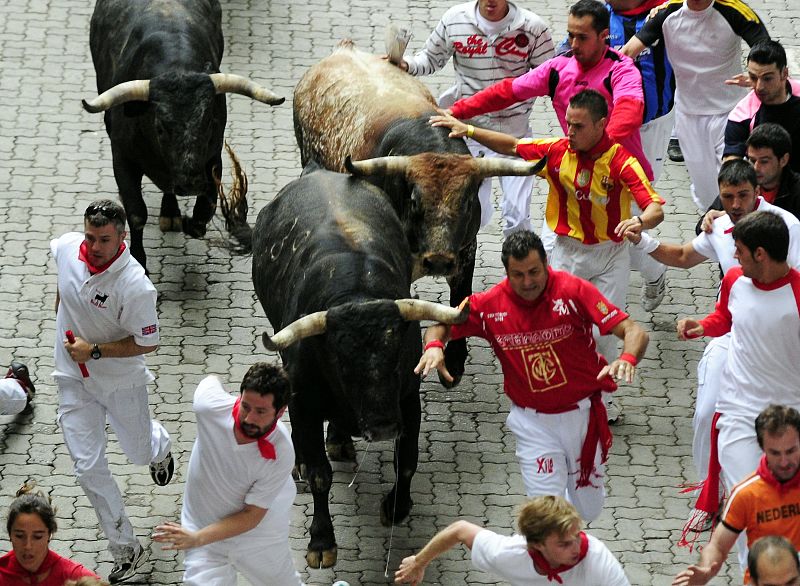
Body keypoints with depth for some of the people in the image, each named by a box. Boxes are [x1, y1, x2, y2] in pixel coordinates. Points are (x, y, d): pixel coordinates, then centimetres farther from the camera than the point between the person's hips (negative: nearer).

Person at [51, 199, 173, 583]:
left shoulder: (135, 287, -32)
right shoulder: (67, 248, -16)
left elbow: (147, 342, -22)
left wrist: (94, 351, -26)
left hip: (121, 381, -3)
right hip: (74, 381, 3)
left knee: (140, 452, 20)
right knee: (89, 469, 0)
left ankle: (159, 446, 60)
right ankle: (126, 551, 13)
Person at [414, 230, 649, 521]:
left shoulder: (573, 290, -17)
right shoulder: (490, 305, -9)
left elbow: (634, 332, -19)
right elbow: (441, 325, 5)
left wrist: (627, 358, -42)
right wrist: (434, 346, -19)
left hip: (582, 414, 0)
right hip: (533, 422, 0)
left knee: (588, 509, 15)